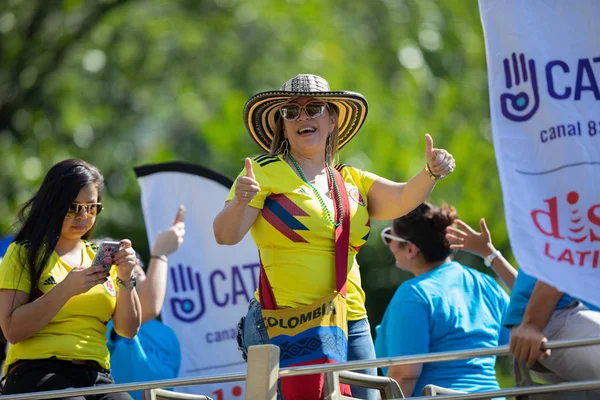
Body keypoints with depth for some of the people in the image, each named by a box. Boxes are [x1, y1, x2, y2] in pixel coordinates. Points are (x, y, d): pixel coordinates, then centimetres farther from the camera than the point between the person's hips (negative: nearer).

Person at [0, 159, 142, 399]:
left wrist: (125, 279, -2)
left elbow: (128, 330, 13)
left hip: (96, 376, 4)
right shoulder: (25, 254, 6)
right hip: (38, 372, -4)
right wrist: (66, 289, -13)